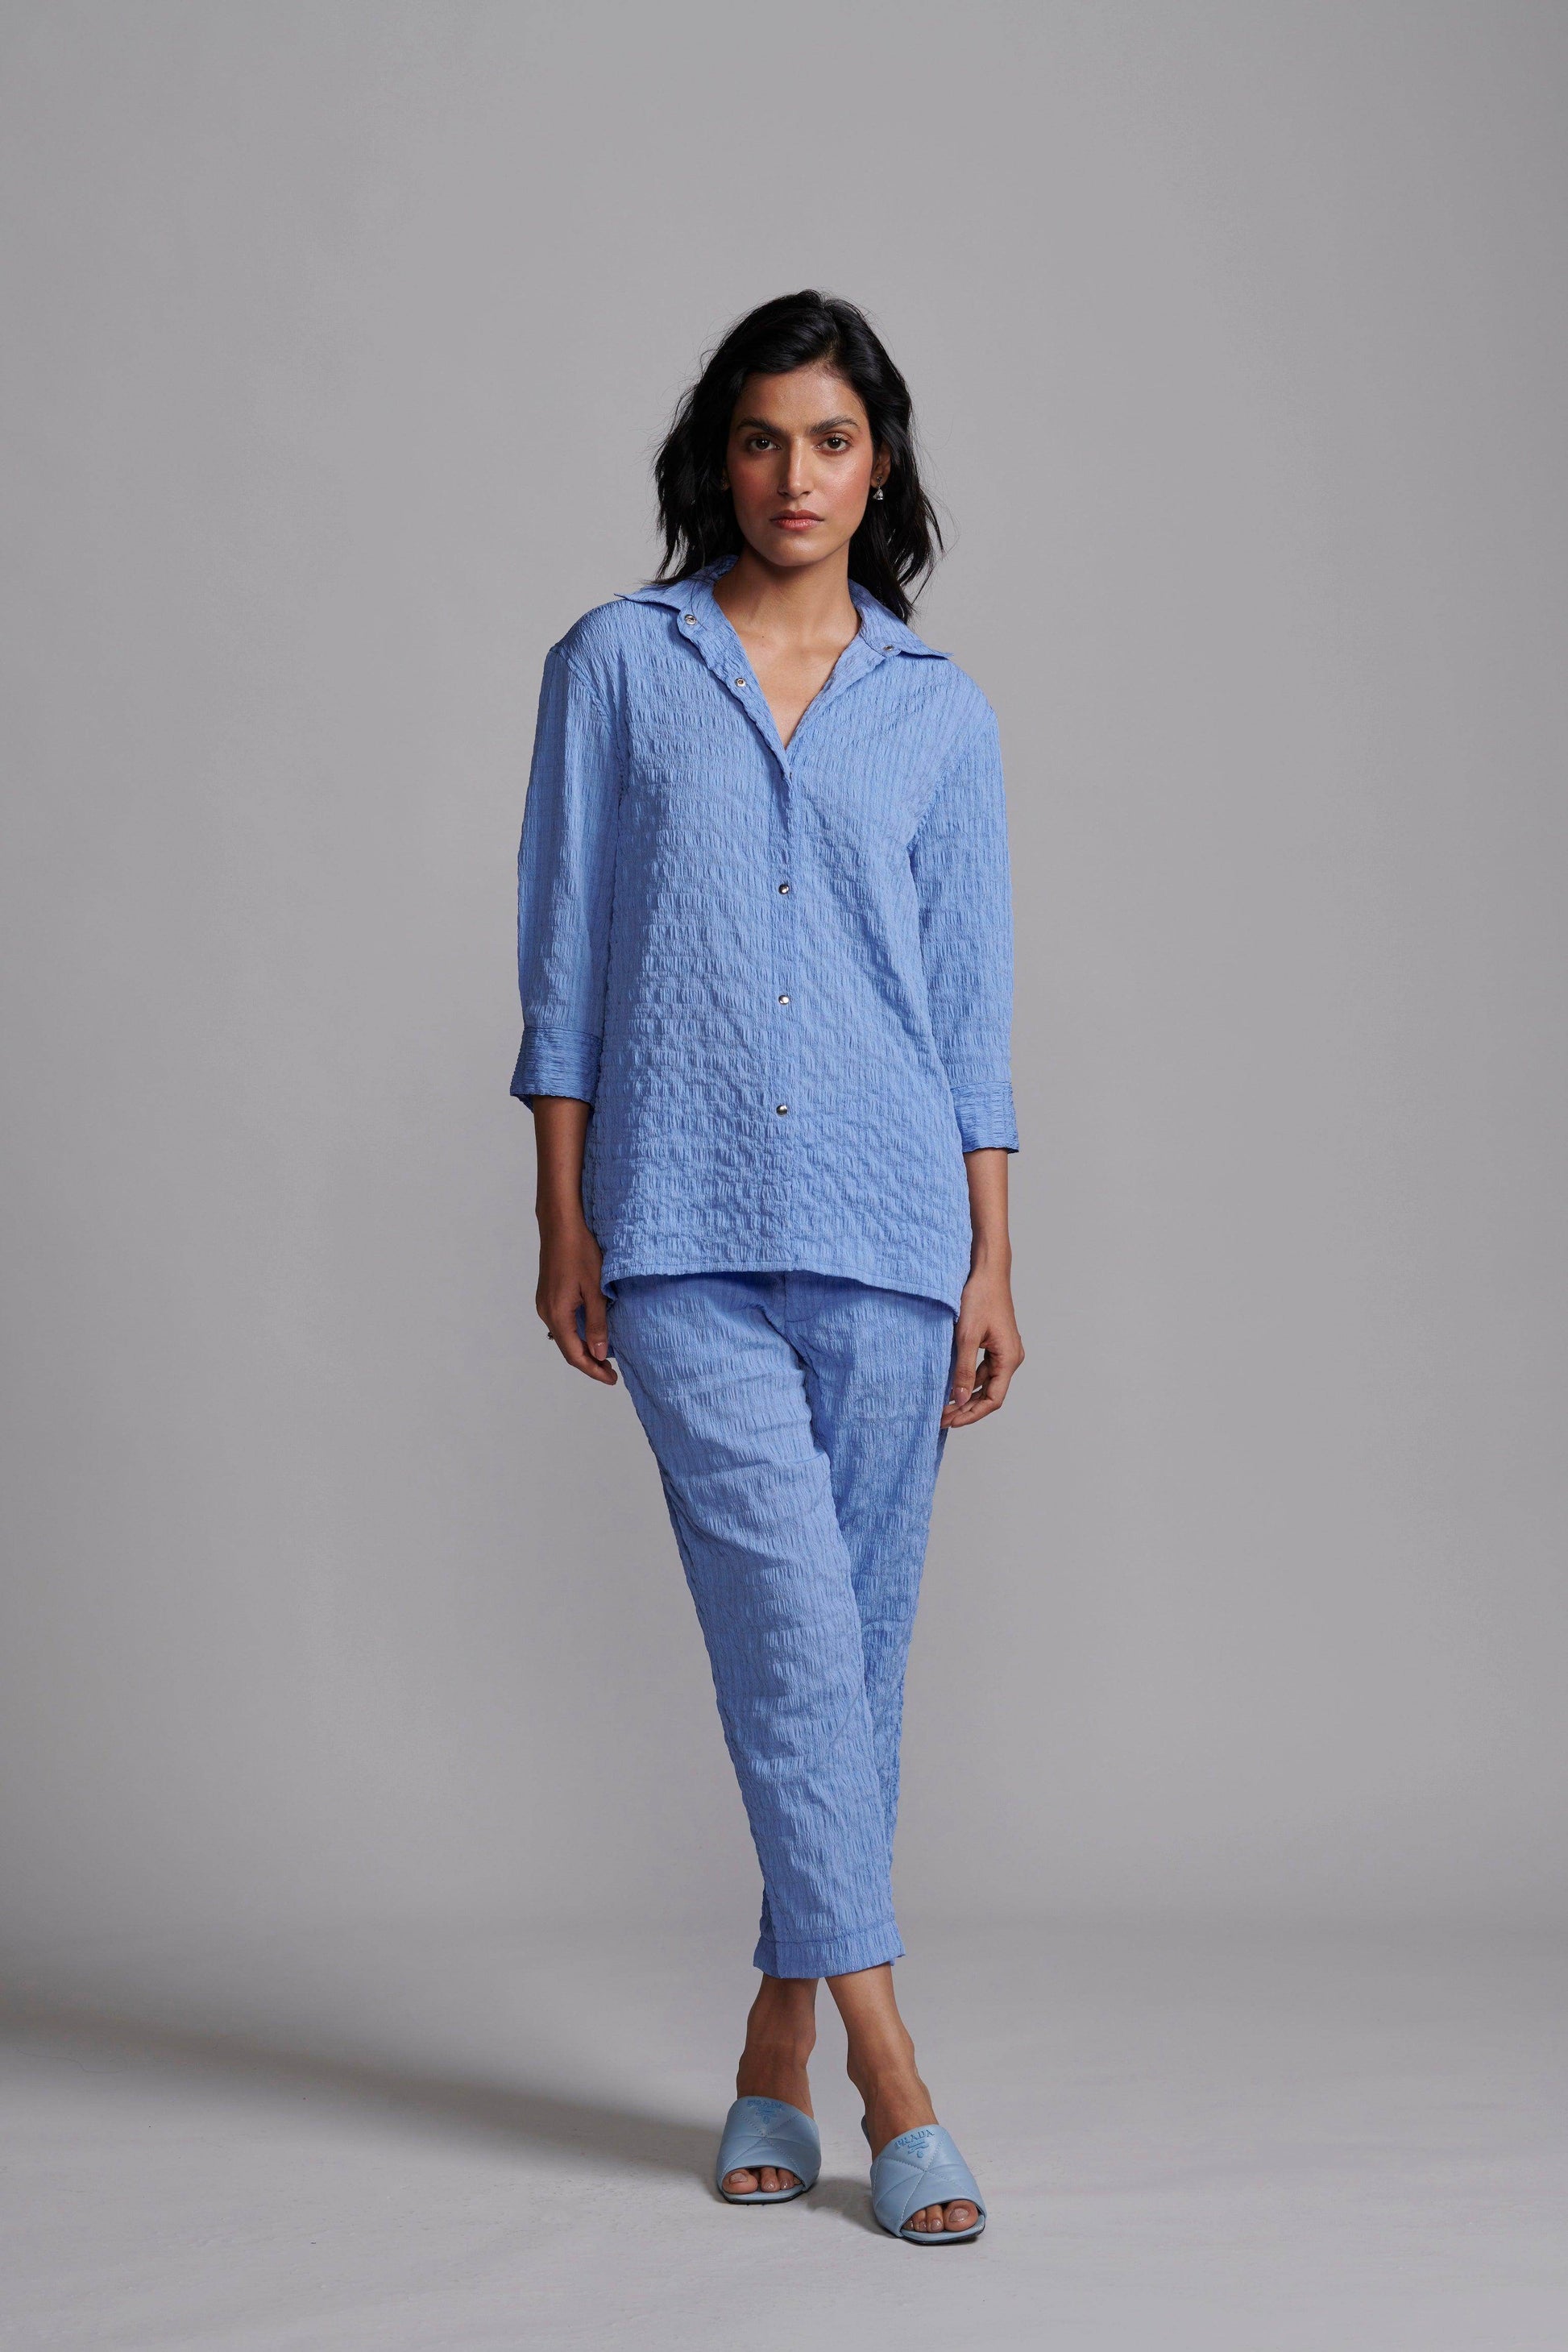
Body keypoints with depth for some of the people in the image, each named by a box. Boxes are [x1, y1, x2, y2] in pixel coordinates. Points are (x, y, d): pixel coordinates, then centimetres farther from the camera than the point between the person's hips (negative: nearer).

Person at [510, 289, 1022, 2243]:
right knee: (790, 1615, -11)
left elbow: (971, 1002, 9)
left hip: (884, 1222, 2)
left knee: (855, 1639, 5)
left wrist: (991, 1261, 5)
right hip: (679, 1220, -2)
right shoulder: (615, 665, 6)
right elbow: (565, 954, 5)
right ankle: (885, 2061, -6)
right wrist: (561, 1216, 0)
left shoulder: (938, 711, 10)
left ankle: (781, 2042, 18)